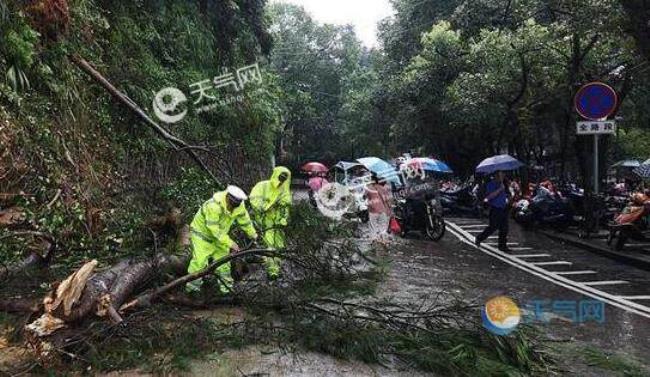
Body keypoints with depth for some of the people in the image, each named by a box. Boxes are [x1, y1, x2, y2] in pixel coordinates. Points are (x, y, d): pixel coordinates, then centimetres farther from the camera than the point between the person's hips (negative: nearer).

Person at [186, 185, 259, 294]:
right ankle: (192, 287, 0)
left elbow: (245, 220, 2)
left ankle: (227, 288, 18)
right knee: (200, 261, -13)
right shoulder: (214, 205, -36)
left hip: (220, 235, 6)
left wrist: (253, 234, 13)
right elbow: (214, 229, -34)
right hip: (202, 233, -6)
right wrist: (230, 243, -32)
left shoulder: (239, 206, -16)